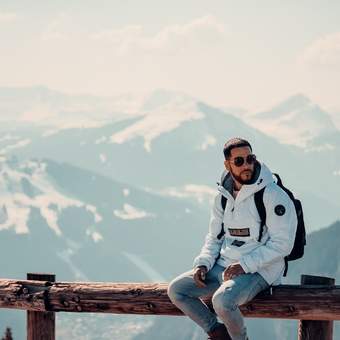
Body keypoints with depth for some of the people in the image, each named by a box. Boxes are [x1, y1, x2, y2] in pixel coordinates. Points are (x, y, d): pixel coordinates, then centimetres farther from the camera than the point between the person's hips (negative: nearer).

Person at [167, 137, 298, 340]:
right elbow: (215, 237, 19)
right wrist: (203, 264, -1)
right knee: (176, 290, -5)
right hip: (223, 266, 7)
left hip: (258, 271, -7)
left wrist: (245, 265, -20)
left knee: (222, 300, -33)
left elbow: (282, 244, -16)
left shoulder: (273, 195, -12)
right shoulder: (223, 196, 10)